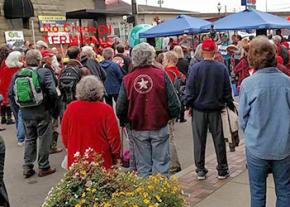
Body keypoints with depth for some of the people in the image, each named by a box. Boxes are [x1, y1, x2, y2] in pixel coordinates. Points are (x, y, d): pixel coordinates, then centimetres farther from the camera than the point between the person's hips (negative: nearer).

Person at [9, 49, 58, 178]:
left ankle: (27, 168, 22)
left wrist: (19, 107, 11)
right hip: (42, 112, -4)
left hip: (25, 113, 4)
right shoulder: (44, 72, -12)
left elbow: (11, 94, 3)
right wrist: (50, 106, -4)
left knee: (29, 139, 18)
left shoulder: (18, 74, 1)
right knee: (43, 139, 10)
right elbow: (52, 92, -20)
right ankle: (43, 167, 18)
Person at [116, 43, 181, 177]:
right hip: (159, 127, -1)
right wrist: (170, 116, 9)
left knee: (143, 165, 12)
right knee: (161, 163, 9)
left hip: (138, 129, 2)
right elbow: (174, 103, -10)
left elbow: (120, 108, -3)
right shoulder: (161, 75, -9)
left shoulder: (127, 80, -5)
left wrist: (125, 121, 15)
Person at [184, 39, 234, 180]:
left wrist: (189, 105, 4)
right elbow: (227, 89, 0)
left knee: (199, 140, 8)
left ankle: (200, 170, 15)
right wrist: (230, 105, 11)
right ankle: (222, 170, 17)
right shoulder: (222, 68, -5)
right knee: (219, 140, 10)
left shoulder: (196, 68, -9)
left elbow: (190, 88, -7)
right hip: (216, 109, 1)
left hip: (199, 109, -1)